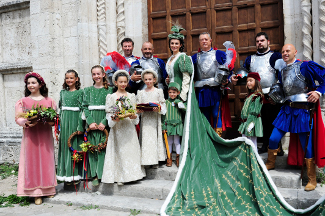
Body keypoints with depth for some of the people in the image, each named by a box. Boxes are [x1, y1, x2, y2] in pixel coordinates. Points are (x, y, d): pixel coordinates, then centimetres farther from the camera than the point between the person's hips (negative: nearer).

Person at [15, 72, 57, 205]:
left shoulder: (49, 101, 9)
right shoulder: (23, 101, 6)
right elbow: (18, 118, 0)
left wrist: (49, 120, -12)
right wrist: (26, 123, -20)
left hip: (45, 135, 1)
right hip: (30, 135, -1)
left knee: (46, 160, 5)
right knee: (32, 162, -1)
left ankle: (48, 188, 18)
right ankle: (36, 193, 5)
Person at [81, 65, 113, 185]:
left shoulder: (109, 90, 2)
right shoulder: (88, 90, 10)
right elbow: (85, 107, 4)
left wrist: (104, 122, -15)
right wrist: (90, 121, -10)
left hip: (104, 122, -2)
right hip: (91, 122, 2)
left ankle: (104, 173, 9)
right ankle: (95, 175, 9)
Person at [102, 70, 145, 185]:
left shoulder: (131, 96, 10)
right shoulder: (111, 97, 4)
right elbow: (109, 113, 0)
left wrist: (134, 116, -12)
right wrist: (114, 119, -19)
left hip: (129, 126, 2)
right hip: (117, 127, -2)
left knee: (131, 150, 3)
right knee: (119, 151, -1)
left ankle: (131, 173, 12)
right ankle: (120, 177, 5)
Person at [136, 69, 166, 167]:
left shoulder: (158, 91, 5)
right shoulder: (141, 92, 11)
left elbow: (162, 104, 1)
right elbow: (138, 104, 9)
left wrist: (159, 108, -19)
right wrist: (138, 110, -12)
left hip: (155, 118, -1)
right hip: (145, 118, 2)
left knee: (155, 137, 0)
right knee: (145, 138, -1)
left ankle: (155, 160, 8)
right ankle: (145, 160, 6)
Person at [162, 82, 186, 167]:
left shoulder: (179, 102, 3)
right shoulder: (166, 102, 4)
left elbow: (185, 109, -11)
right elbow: (163, 115, 5)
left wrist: (177, 103, -19)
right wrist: (163, 126, 1)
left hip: (177, 125, -1)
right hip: (168, 125, 1)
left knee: (177, 142, 4)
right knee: (169, 142, 7)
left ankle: (178, 158, 16)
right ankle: (169, 158, 18)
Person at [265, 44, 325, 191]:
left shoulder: (305, 66, -7)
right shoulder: (282, 70, 13)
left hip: (303, 110, -6)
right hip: (287, 109, 6)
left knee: (306, 145, 1)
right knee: (273, 139, 7)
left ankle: (312, 179, 15)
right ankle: (270, 164, 34)